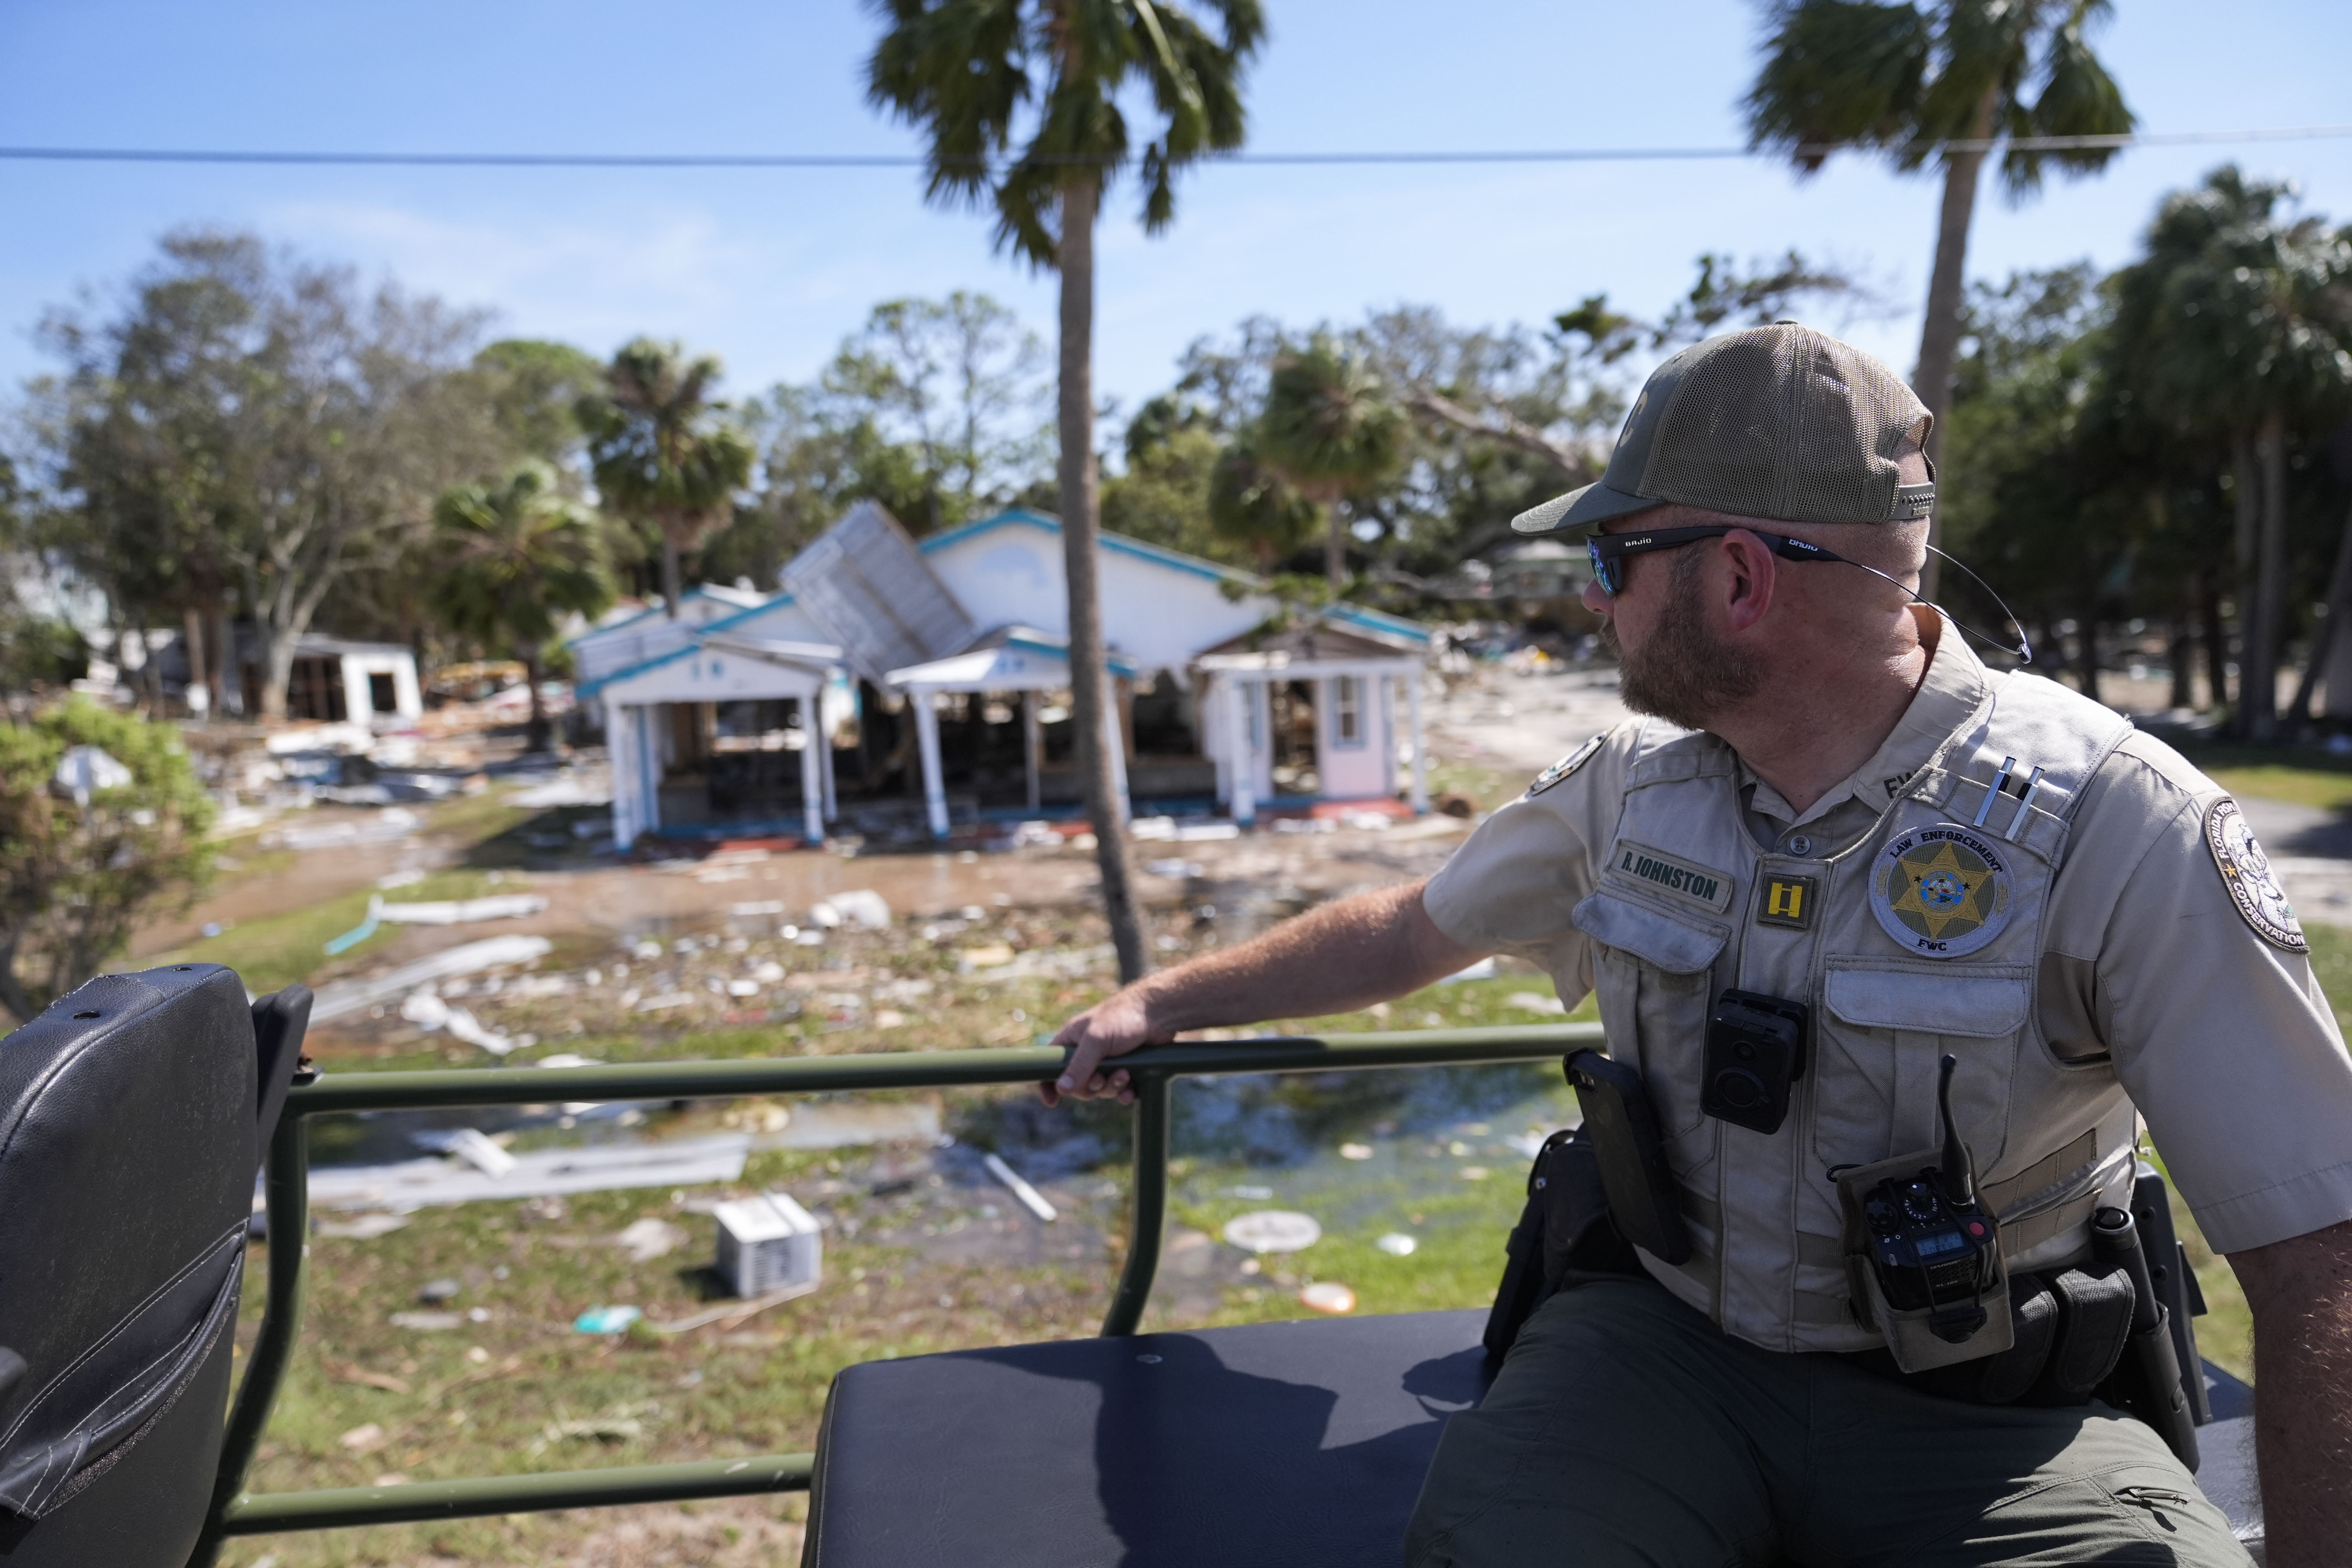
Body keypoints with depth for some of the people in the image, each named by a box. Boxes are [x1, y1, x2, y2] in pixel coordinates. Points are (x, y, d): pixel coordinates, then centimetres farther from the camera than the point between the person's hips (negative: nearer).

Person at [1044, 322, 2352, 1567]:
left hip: (1985, 1409, -1)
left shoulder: (2117, 829, -15)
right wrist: (1164, 1002, 18)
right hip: (1664, 1339, 2)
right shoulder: (1634, 782, 0)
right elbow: (1411, 929, 14)